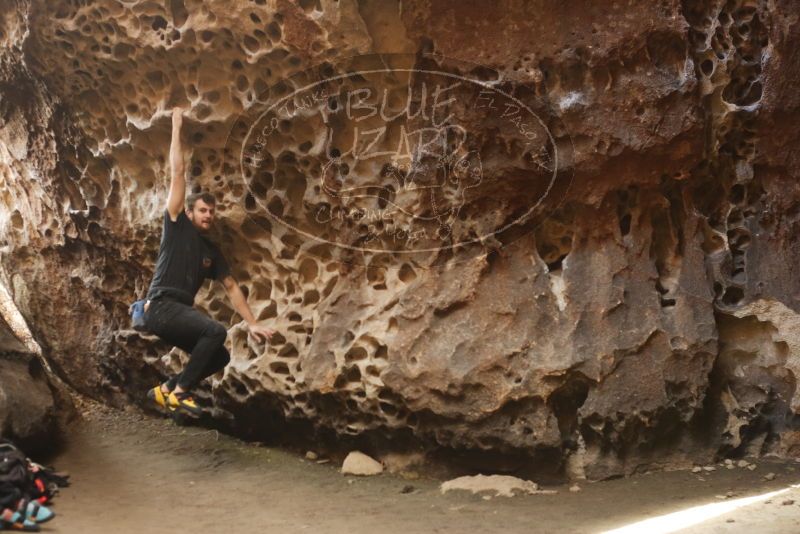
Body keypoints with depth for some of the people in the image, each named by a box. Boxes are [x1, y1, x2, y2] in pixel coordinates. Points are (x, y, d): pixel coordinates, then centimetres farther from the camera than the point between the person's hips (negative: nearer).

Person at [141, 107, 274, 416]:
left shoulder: (212, 252, 18)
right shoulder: (177, 227, 1)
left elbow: (231, 287, 18)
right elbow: (178, 175, -1)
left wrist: (252, 323, 8)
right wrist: (177, 128, 0)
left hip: (182, 312, 8)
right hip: (161, 308, -8)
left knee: (220, 357, 6)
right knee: (216, 331, -27)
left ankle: (167, 389, 8)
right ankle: (179, 391, -17)